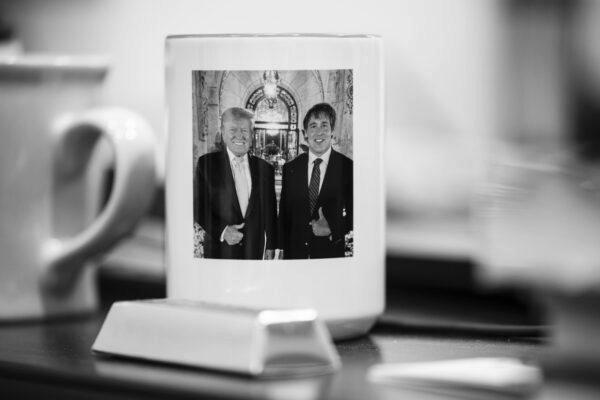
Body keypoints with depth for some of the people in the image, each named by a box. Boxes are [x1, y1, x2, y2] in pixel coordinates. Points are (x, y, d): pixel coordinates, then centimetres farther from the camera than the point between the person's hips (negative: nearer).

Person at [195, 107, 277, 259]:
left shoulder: (264, 168, 8)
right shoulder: (207, 164, 0)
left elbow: (270, 212, 12)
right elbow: (198, 207, -4)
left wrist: (270, 246, 10)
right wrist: (222, 230, -16)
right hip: (219, 251, -2)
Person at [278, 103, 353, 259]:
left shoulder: (348, 168, -5)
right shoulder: (290, 168, 4)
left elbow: (353, 212, -1)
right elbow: (284, 214, 6)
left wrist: (333, 228, -17)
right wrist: (283, 249, 1)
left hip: (330, 252, -2)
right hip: (295, 252, 2)